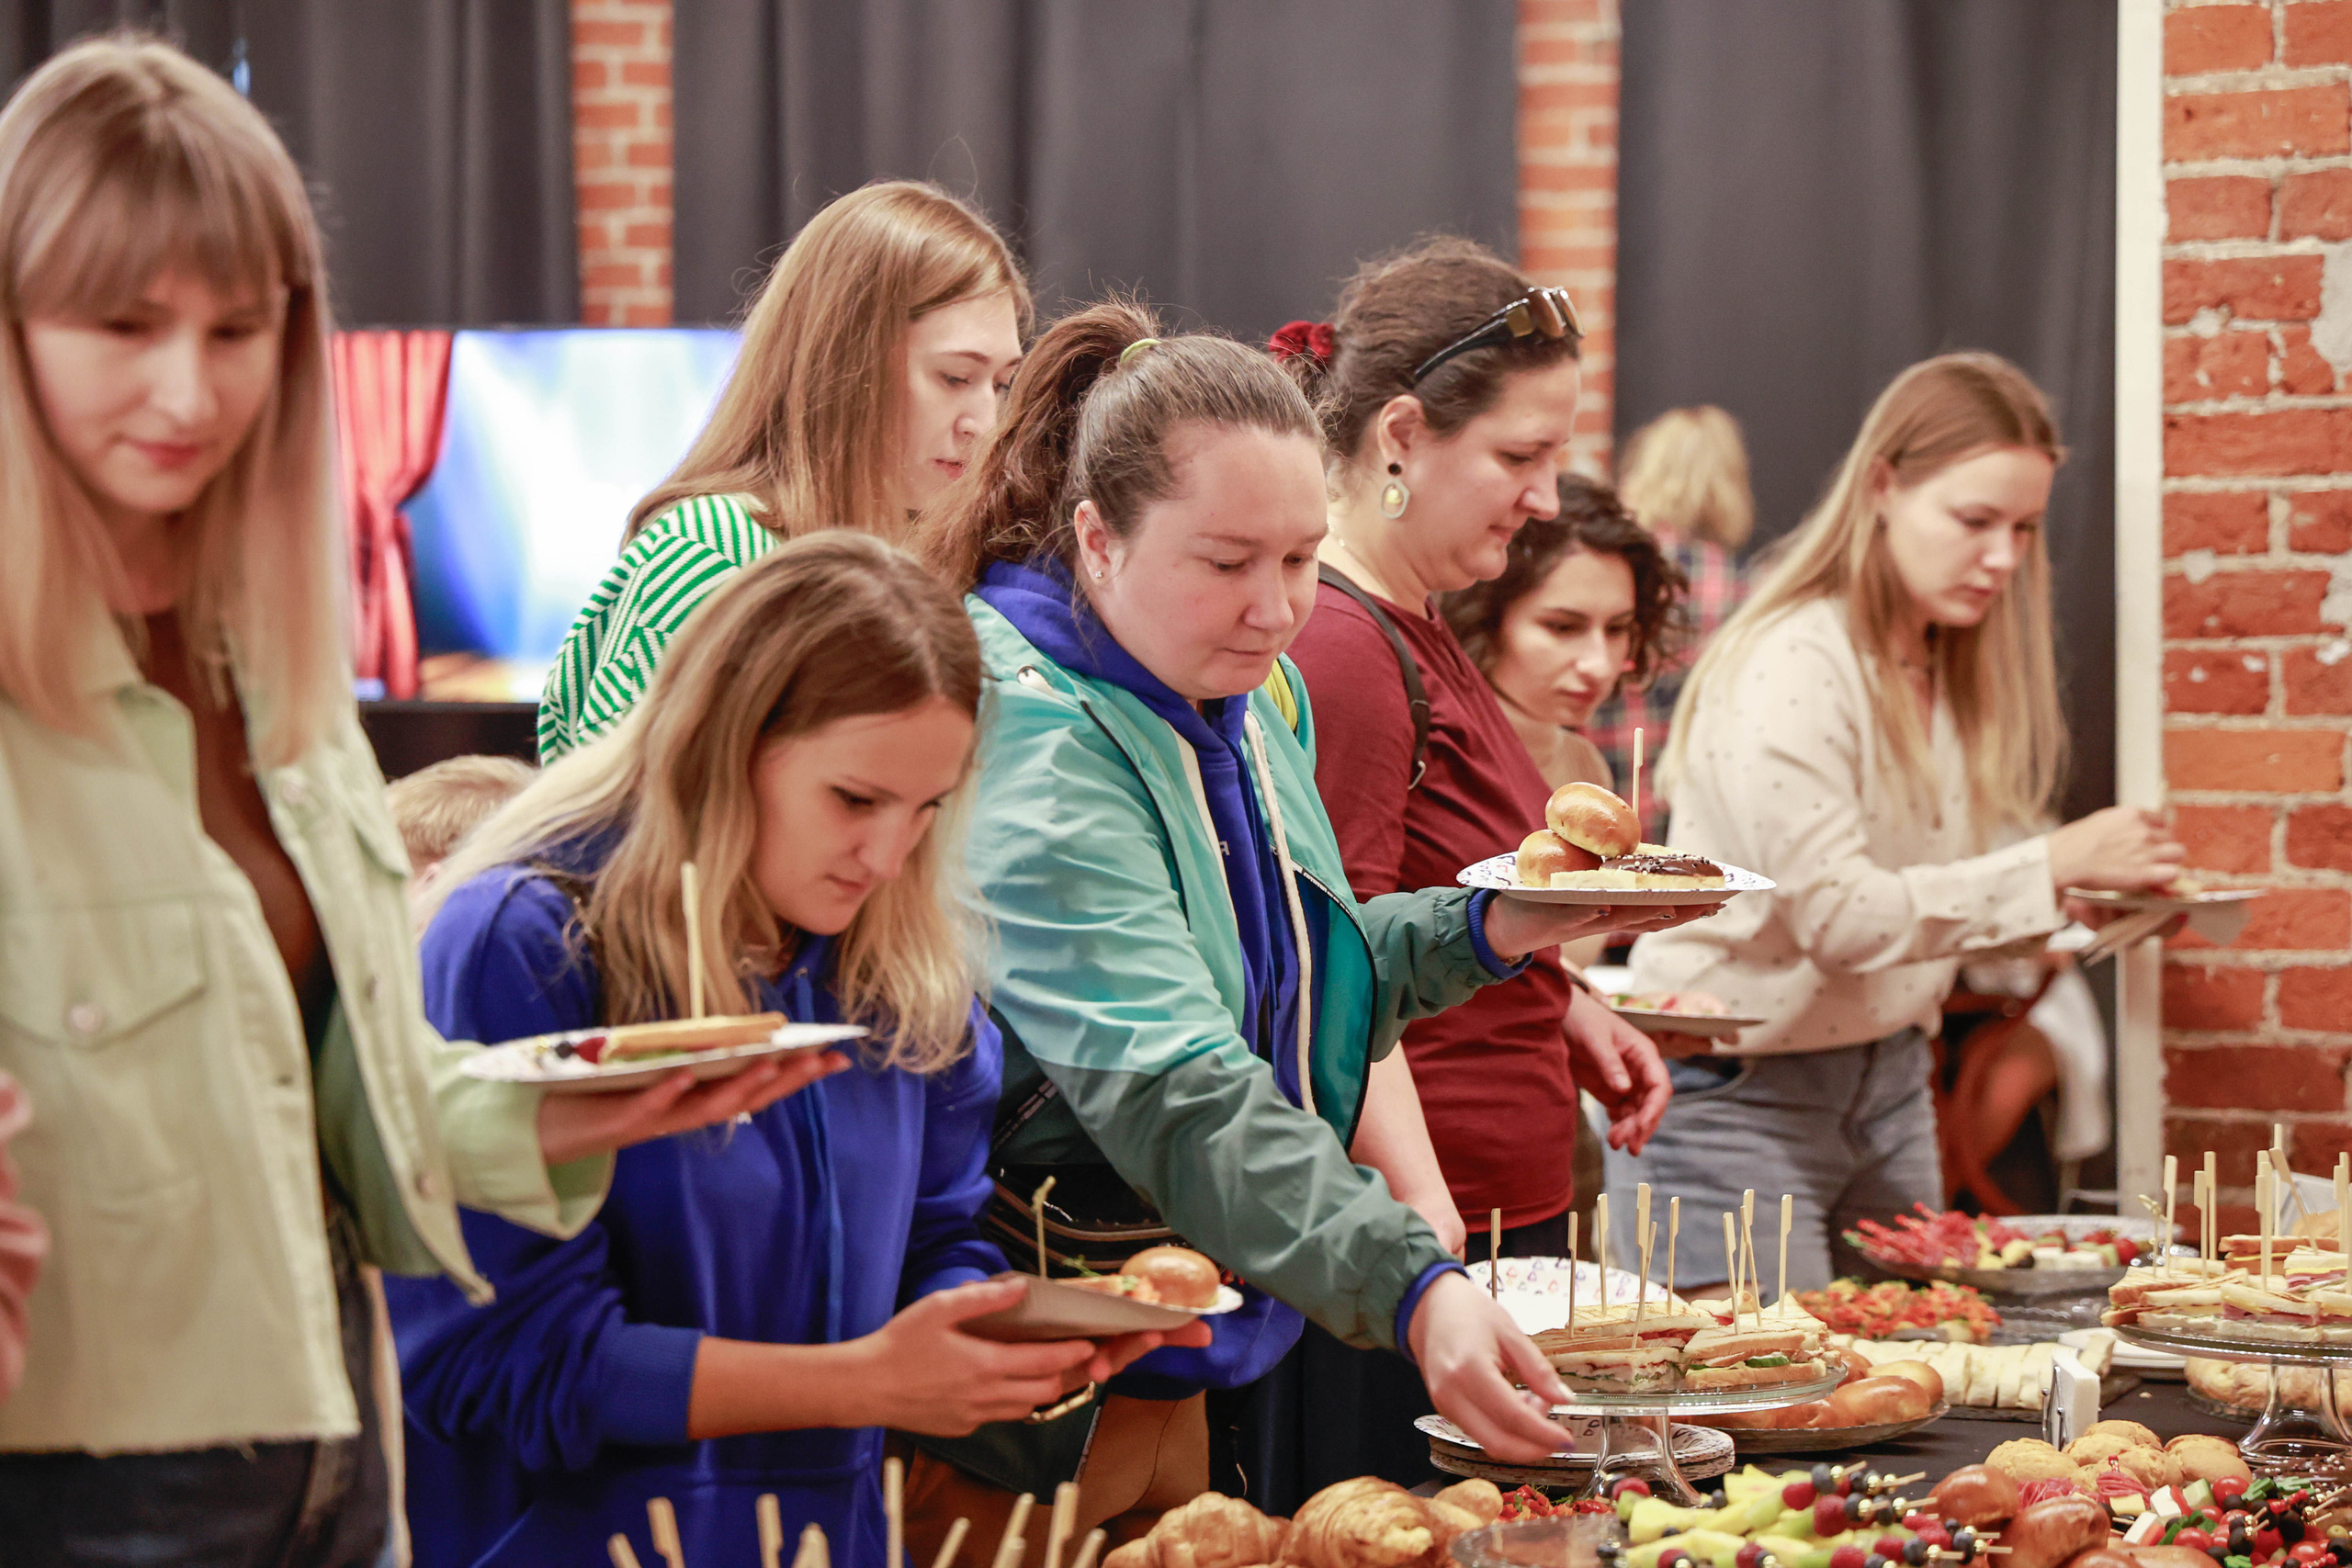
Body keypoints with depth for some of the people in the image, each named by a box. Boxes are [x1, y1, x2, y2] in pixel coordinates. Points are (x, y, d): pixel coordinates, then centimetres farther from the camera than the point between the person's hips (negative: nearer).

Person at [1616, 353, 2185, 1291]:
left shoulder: (1948, 668, 8)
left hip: (1887, 1083, 8)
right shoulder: (1790, 667, -17)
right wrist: (2053, 868, -22)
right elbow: (1834, 915, -23)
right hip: (1737, 1097, -8)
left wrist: (2080, 911, -1)